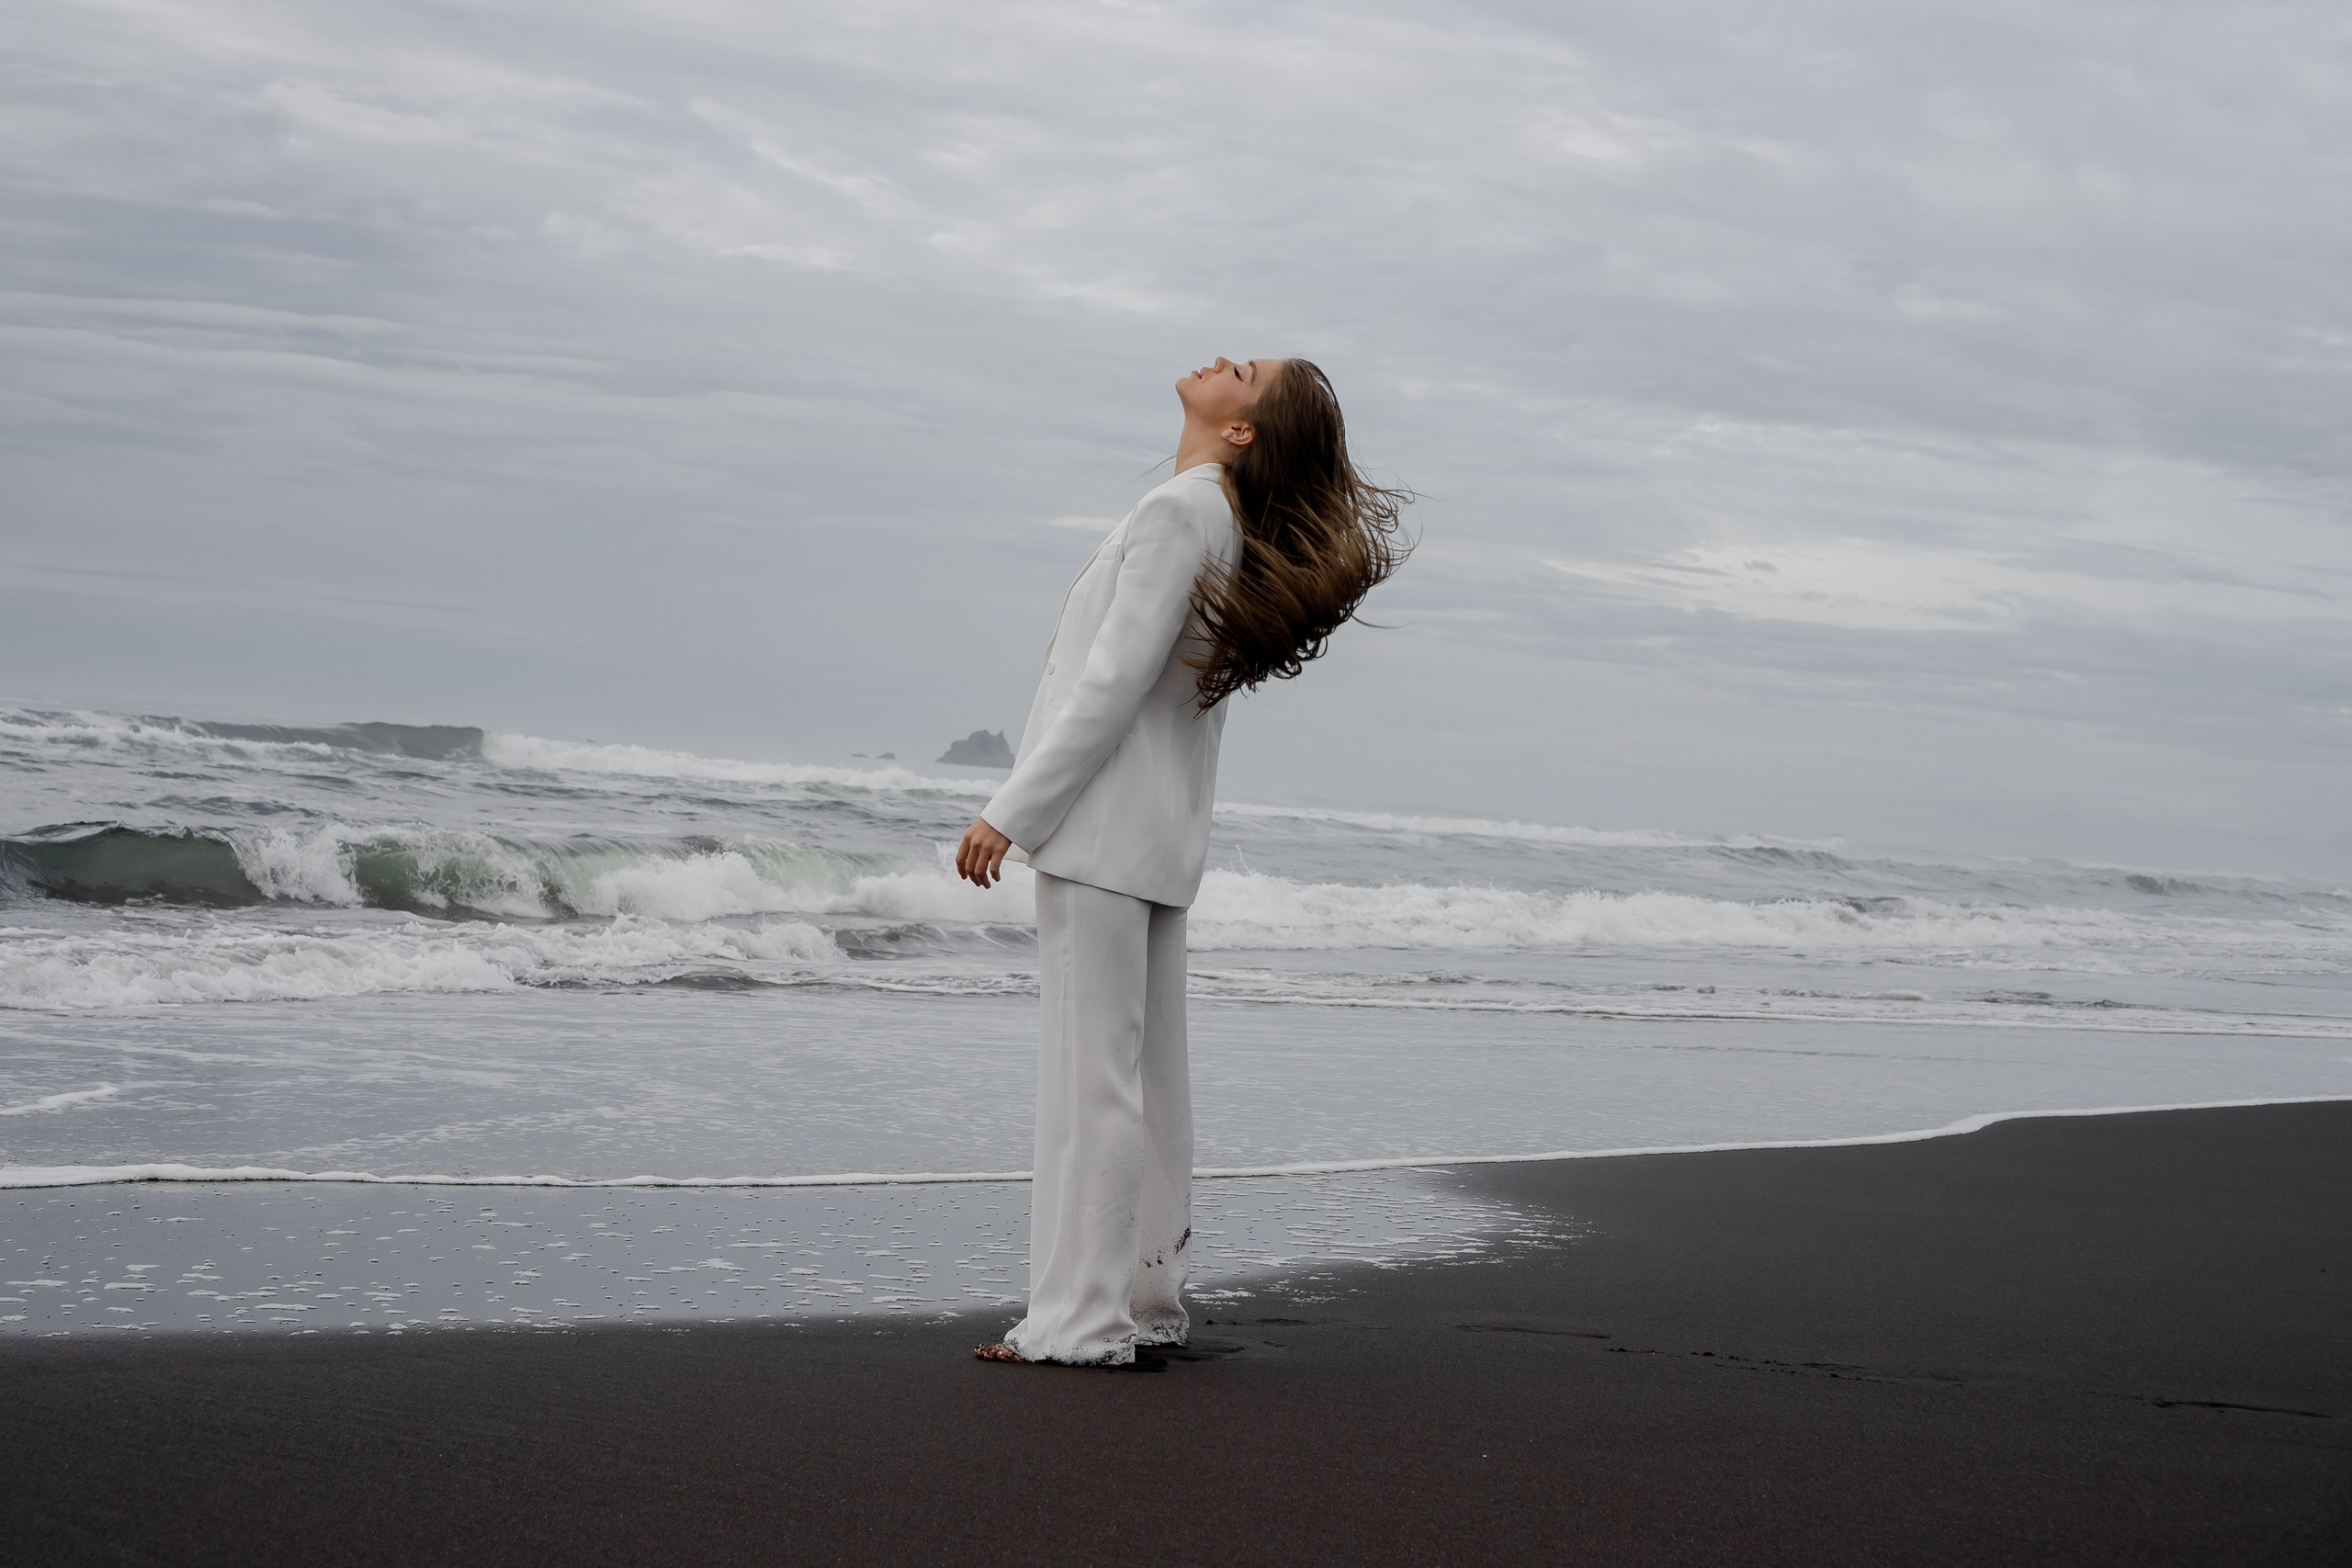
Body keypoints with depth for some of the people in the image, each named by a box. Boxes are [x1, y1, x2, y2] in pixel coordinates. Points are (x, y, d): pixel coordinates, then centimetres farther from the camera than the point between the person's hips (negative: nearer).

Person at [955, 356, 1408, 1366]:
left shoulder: (1180, 510, -14)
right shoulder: (1228, 523, 14)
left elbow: (1116, 680, -19)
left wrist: (1012, 811, -17)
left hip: (1104, 828, -10)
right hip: (1156, 839, 10)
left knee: (1090, 1078, -8)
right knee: (1145, 1079, 12)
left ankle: (1079, 1320, -7)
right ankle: (1145, 1301, 18)